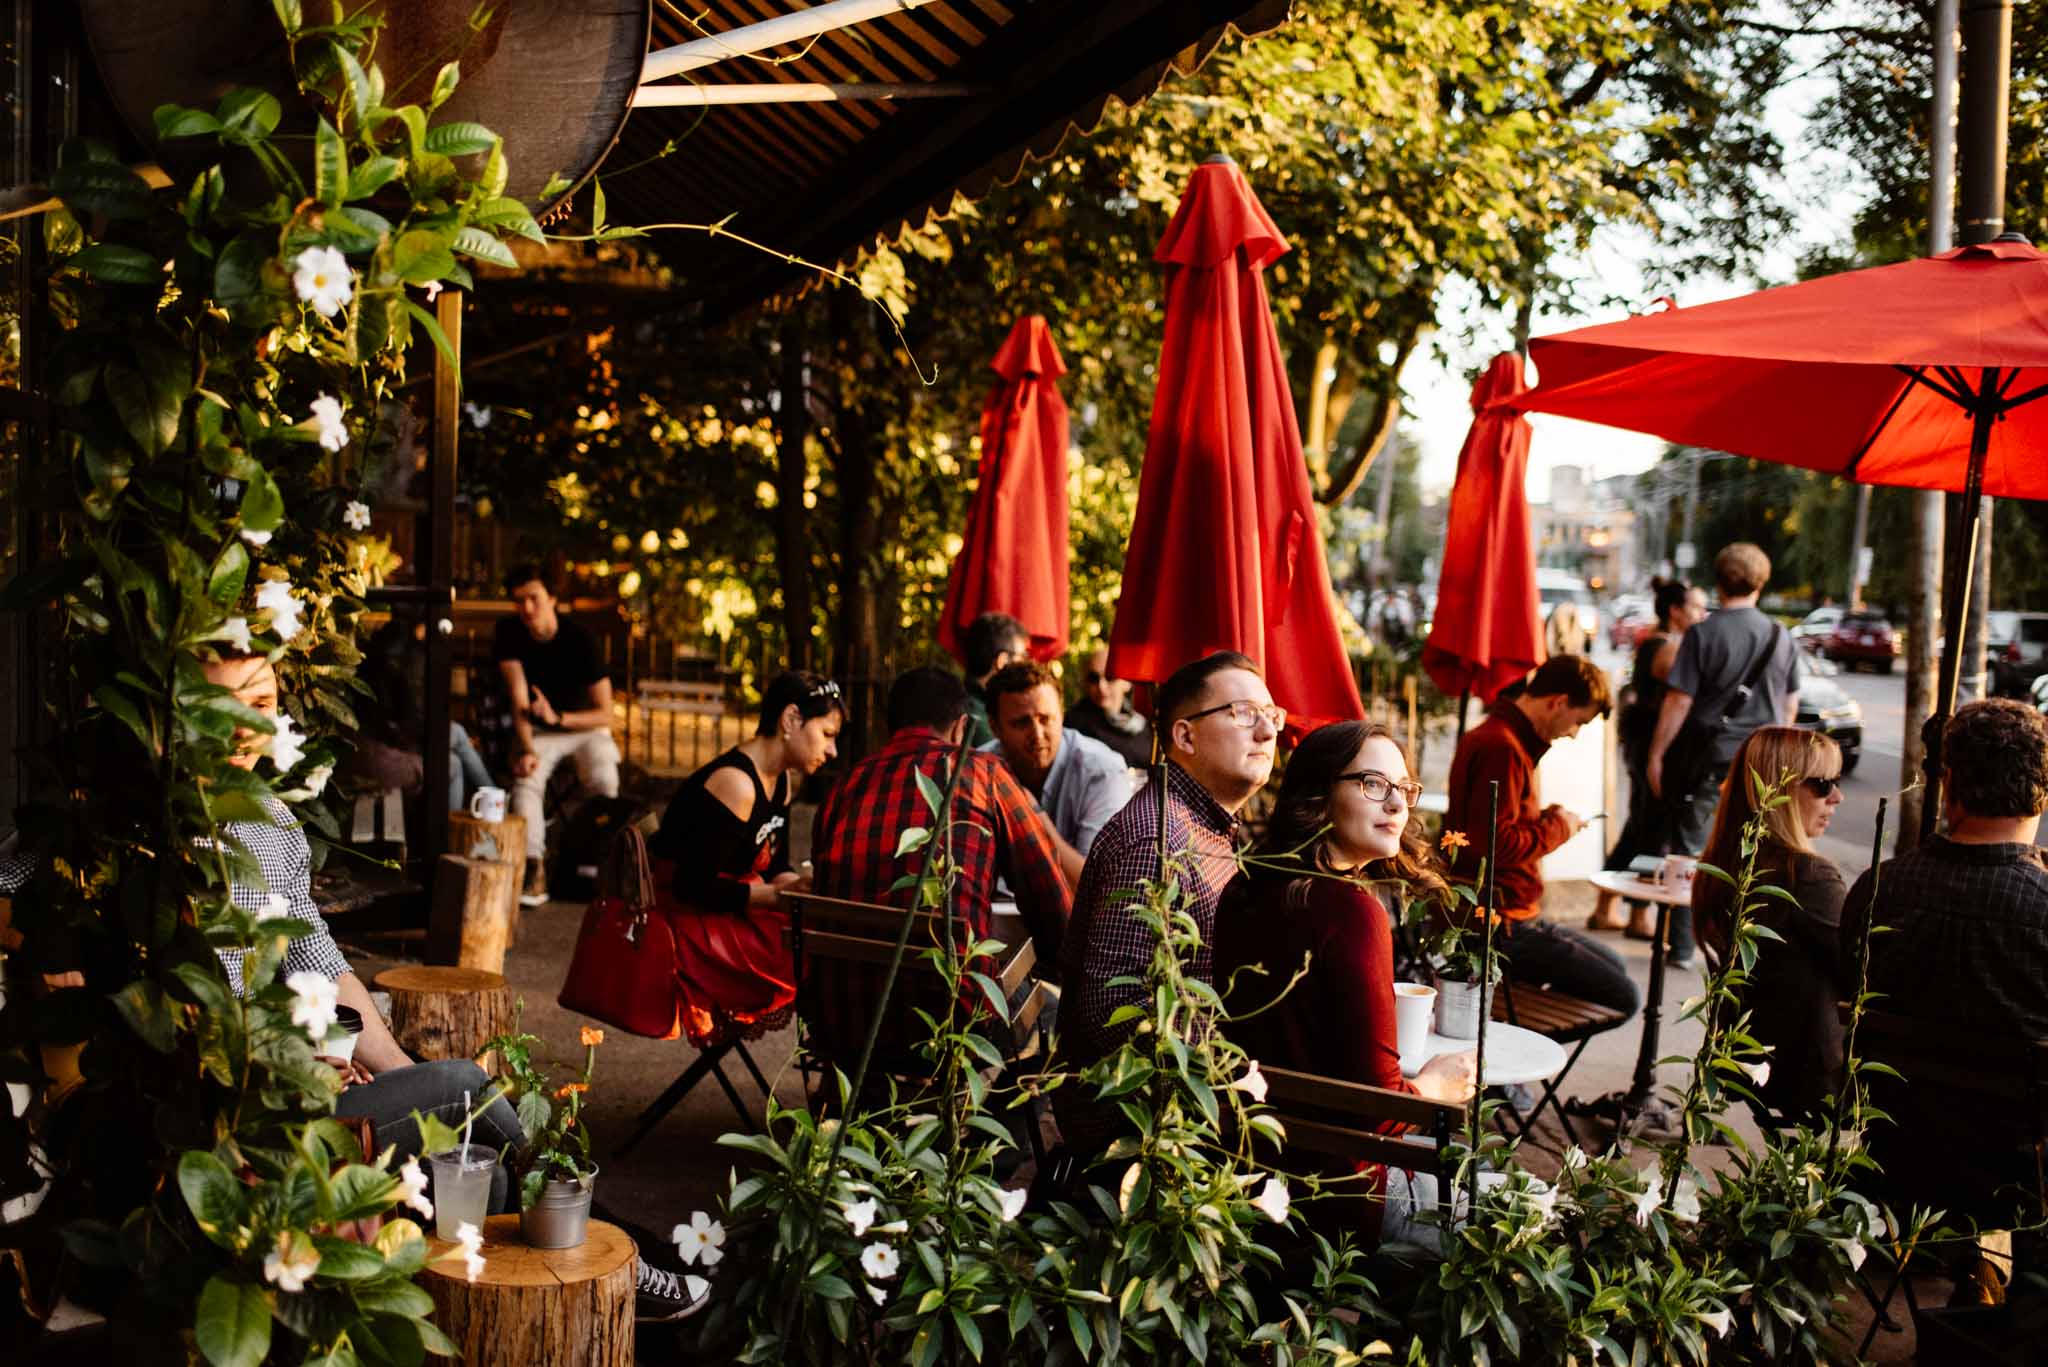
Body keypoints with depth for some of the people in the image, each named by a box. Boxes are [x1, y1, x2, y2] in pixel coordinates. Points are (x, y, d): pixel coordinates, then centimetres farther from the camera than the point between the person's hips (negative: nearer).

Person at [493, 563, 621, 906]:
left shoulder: (579, 639, -18)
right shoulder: (509, 634, -10)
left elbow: (605, 714, -14)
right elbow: (519, 700, -17)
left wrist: (559, 718, -26)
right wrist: (526, 749, -31)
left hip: (585, 725, -1)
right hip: (539, 730, 2)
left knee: (604, 781, -30)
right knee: (526, 778, -29)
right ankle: (535, 871, -36)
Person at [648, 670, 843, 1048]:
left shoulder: (782, 781, 10)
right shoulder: (734, 783, -22)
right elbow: (695, 888, -25)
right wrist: (783, 894, -27)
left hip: (735, 918, 10)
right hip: (694, 929, -10)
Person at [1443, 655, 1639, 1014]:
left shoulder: (1500, 737, 15)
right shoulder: (1502, 748, -20)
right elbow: (1496, 843, -26)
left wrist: (1546, 819, 7)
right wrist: (1557, 828, -11)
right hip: (1501, 926, -11)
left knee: (1613, 966, 23)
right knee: (1622, 997, -9)